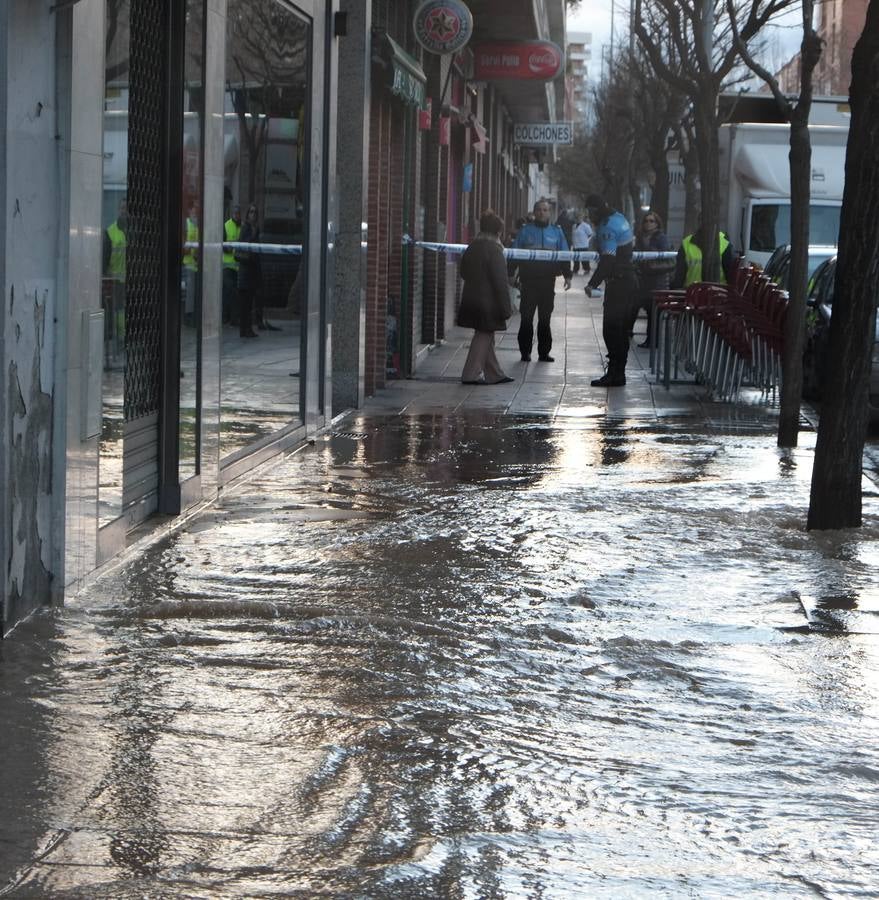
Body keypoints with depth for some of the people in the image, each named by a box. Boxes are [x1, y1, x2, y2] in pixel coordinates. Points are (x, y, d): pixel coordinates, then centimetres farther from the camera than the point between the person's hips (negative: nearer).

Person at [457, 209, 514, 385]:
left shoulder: (472, 247, 7)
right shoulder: (493, 249, -17)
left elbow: (463, 272, 17)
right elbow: (500, 281, -17)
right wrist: (505, 307, -13)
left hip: (471, 299, 8)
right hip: (488, 302, -8)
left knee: (486, 337, 15)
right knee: (484, 336, 1)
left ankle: (495, 374, 21)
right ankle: (471, 374, 0)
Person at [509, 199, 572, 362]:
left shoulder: (556, 232, 10)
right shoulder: (525, 230, 4)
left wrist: (567, 275, 4)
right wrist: (511, 273, -2)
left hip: (548, 280, 2)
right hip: (529, 279, -2)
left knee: (545, 318, 6)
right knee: (527, 317, -1)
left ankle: (544, 352, 12)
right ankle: (525, 351, 5)